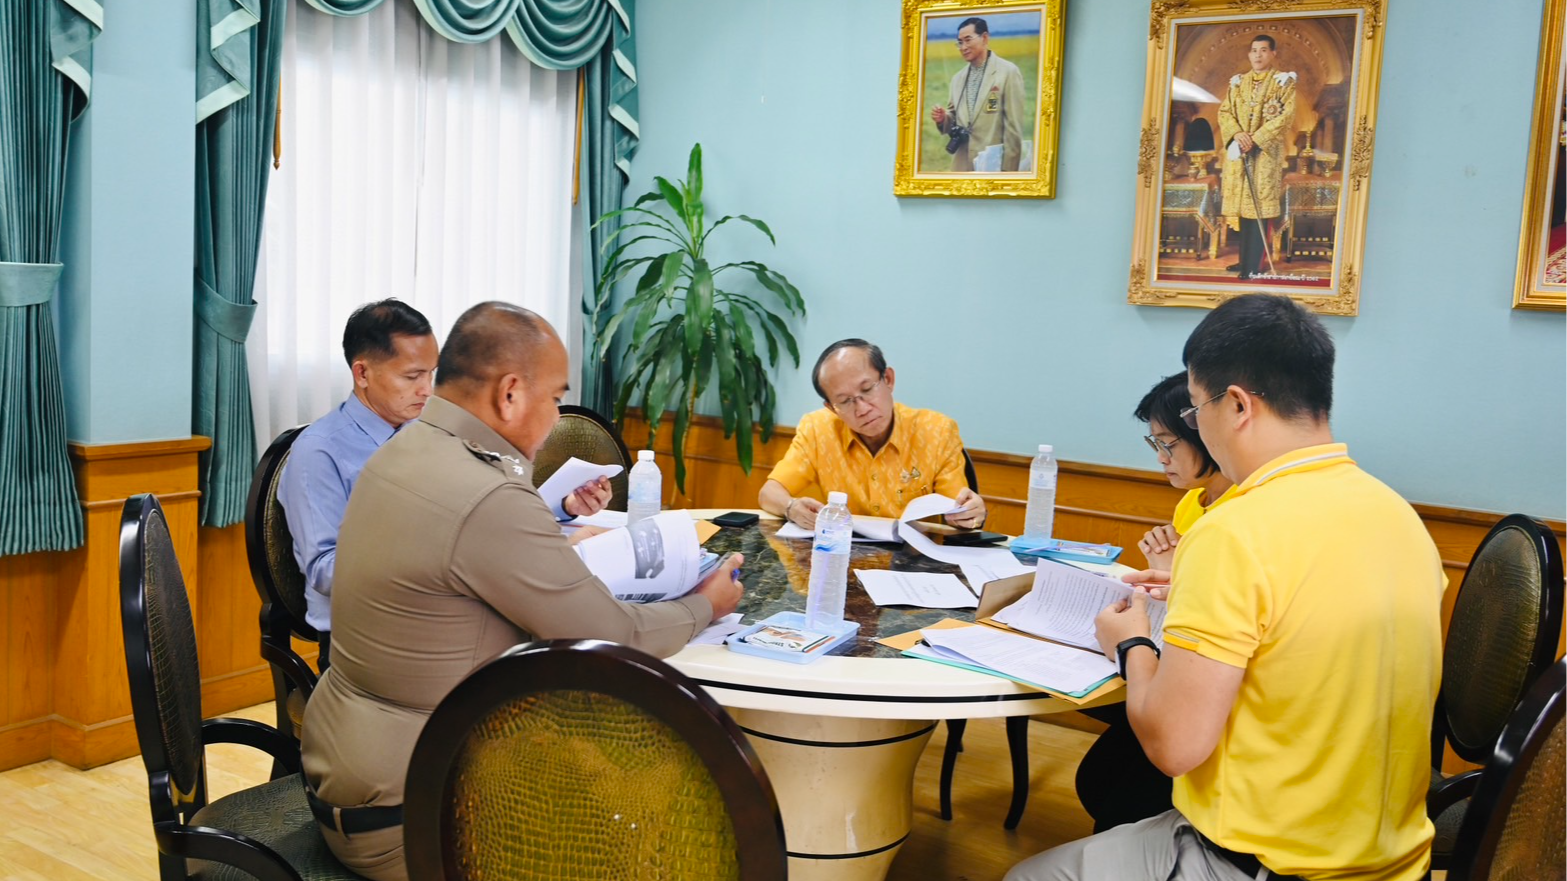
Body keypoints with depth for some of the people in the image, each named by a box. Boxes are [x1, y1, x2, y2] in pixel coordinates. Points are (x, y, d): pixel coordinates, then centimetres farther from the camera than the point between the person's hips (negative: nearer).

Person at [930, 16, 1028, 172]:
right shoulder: (958, 78, 12)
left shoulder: (1008, 72, -6)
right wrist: (943, 118, -4)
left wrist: (1009, 169, -11)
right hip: (962, 165, 5)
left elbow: (1014, 124, -8)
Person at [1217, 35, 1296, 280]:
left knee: (1260, 205, -9)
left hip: (1266, 152, -5)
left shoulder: (1283, 81, 1)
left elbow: (1286, 116, -9)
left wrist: (1256, 138, -17)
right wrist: (1237, 134, -12)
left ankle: (1256, 263, -8)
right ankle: (1246, 259, 14)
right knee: (1243, 204, 7)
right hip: (1239, 151, 5)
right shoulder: (1238, 82, 15)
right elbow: (1224, 111, 8)